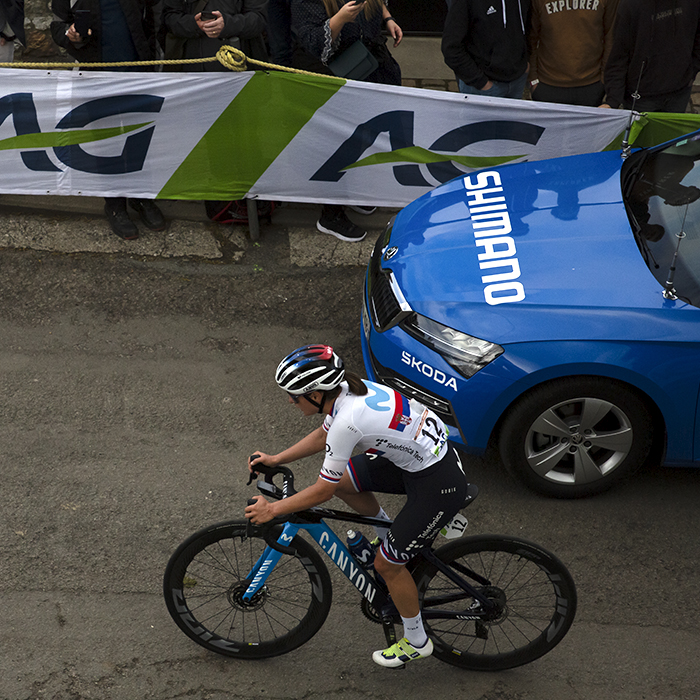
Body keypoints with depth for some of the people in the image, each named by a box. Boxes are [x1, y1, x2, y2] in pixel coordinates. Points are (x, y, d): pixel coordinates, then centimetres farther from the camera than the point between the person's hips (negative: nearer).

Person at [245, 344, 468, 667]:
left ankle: (416, 642, 26)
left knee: (386, 565, 4)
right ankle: (391, 536, 31)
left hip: (438, 483, -9)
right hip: (416, 456, 9)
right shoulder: (346, 390, -4)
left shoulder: (347, 420, -29)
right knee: (342, 478, 10)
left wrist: (272, 509, -8)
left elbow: (323, 490, -19)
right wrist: (275, 459, 18)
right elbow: (322, 436, 17)